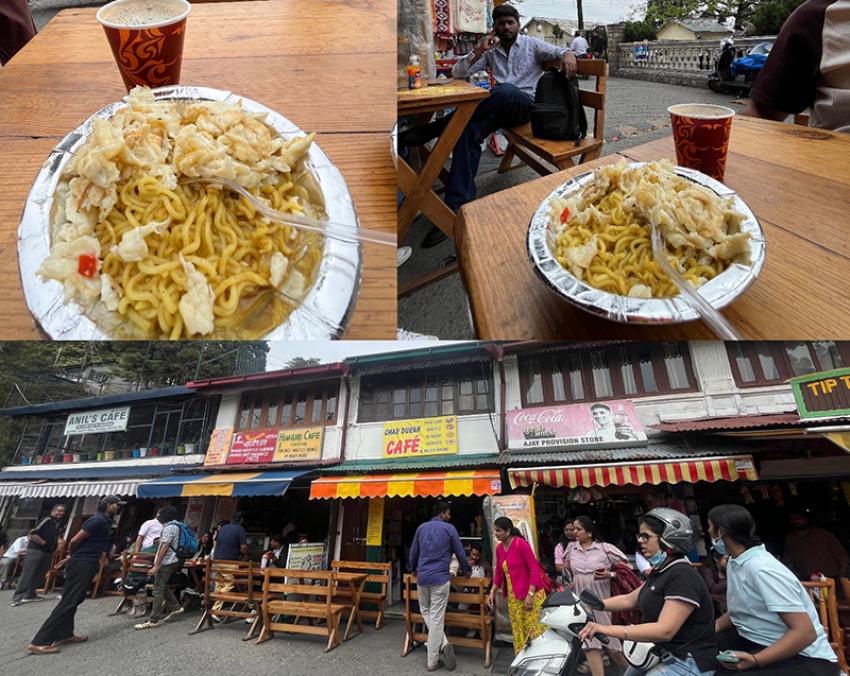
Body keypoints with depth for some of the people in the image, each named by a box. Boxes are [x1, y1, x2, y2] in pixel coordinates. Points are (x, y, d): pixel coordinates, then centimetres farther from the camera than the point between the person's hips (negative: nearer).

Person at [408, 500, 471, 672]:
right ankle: (432, 661, 5)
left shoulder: (421, 527, 8)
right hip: (440, 577, -4)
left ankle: (442, 643, 8)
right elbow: (460, 553, 3)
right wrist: (466, 570, 21)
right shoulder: (449, 528, -5)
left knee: (426, 611, 20)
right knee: (436, 618, 1)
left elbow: (413, 552, 17)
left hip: (422, 577, 4)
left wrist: (413, 569, 36)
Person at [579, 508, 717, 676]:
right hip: (664, 653, 9)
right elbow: (629, 600, 14)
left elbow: (665, 630, -32)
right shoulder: (660, 571, 8)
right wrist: (597, 604, 2)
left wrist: (609, 630, -37)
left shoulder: (682, 576, -24)